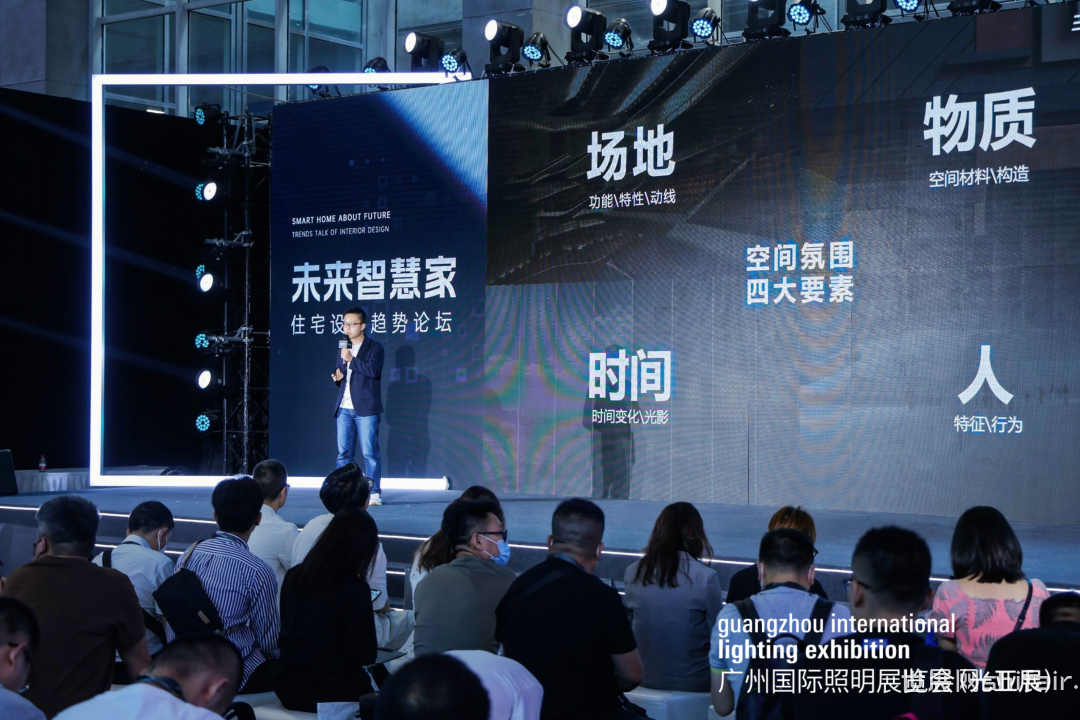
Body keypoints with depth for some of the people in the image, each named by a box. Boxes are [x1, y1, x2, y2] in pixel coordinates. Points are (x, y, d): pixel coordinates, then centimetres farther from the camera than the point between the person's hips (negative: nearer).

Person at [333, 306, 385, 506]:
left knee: (370, 452, -5)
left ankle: (374, 493, -1)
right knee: (343, 453, 4)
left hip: (365, 408, -6)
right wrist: (337, 377, 5)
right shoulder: (343, 349, 19)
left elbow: (374, 370, -17)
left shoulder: (374, 347, -1)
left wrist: (351, 359, -17)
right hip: (344, 408, 6)